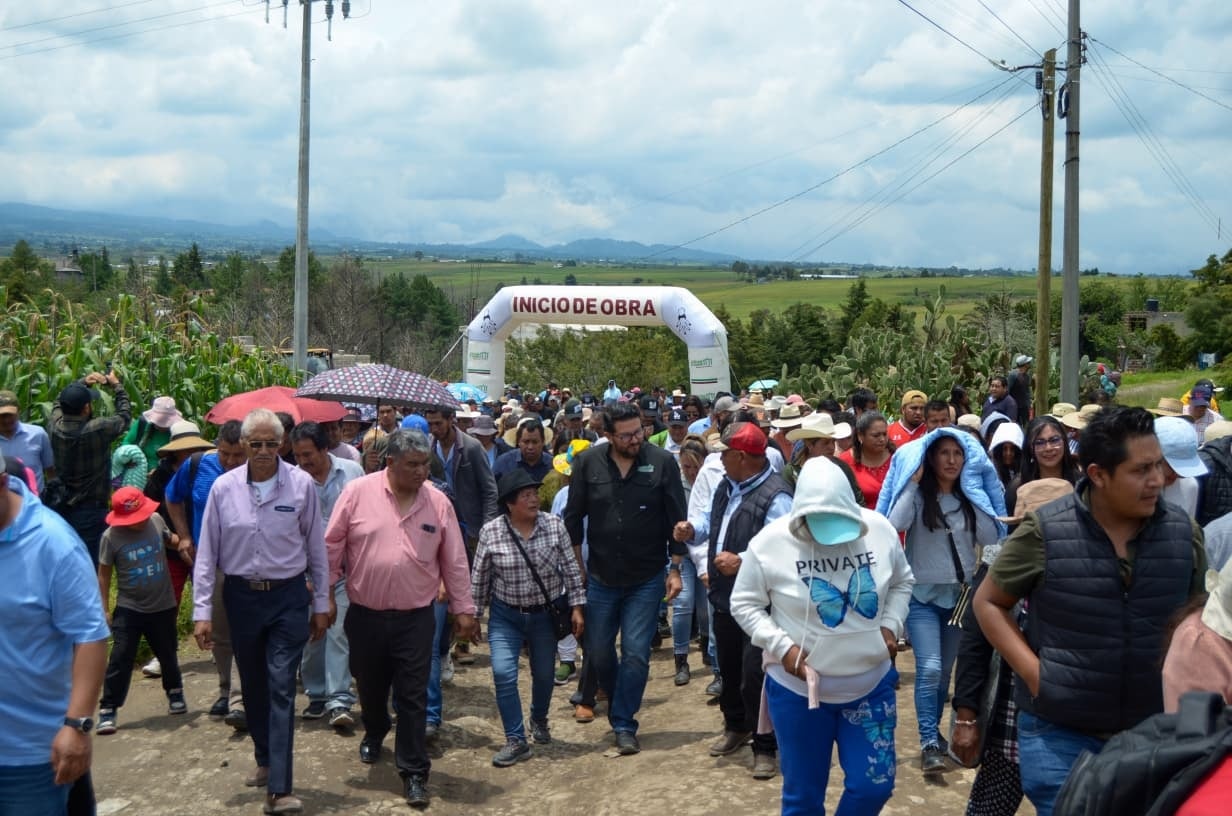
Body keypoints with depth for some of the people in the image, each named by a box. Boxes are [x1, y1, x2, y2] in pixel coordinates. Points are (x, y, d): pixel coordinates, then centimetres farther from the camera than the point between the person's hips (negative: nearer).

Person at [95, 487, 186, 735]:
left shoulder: (156, 520, -6)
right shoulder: (111, 537, -14)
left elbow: (169, 539, 17)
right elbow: (104, 574, -6)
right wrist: (105, 609, -7)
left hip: (163, 606, 3)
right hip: (129, 609, -3)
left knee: (167, 654, 18)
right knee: (120, 659, -6)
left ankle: (175, 692, 41)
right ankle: (108, 709, 1)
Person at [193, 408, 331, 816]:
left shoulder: (301, 484, -8)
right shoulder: (224, 487, -5)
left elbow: (316, 548, 0)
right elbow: (207, 553, 0)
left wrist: (321, 604, 3)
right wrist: (202, 611, -2)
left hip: (288, 598, -2)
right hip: (241, 597, 2)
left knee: (281, 689, -6)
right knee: (253, 687, 16)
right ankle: (265, 759, 38)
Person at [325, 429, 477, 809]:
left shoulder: (438, 503, -3)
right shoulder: (357, 493, -9)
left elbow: (455, 562, 2)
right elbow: (332, 546, -2)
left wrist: (463, 609, 3)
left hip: (415, 618, -1)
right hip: (365, 615, 1)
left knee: (412, 697, 0)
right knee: (370, 687, 20)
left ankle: (413, 772, 8)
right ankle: (374, 733, 49)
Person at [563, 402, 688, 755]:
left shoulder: (663, 462, -10)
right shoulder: (588, 463, -6)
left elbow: (676, 519, -6)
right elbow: (574, 515, 2)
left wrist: (675, 569, -6)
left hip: (646, 579, -2)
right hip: (601, 577, 2)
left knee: (636, 654, -2)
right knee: (598, 650, 13)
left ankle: (624, 725, 10)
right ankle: (617, 699, 40)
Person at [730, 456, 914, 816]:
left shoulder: (880, 530, -7)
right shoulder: (770, 542, -16)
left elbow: (901, 582, 11)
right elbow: (744, 604, -5)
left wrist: (891, 625, -5)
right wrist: (782, 646, -18)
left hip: (872, 684, 3)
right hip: (798, 690, -2)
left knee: (874, 787, 6)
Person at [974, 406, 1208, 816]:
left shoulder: (1184, 533, -1)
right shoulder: (1044, 532, -11)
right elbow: (988, 602, 0)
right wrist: (1032, 669, -11)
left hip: (1155, 733, 3)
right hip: (1059, 732, -3)